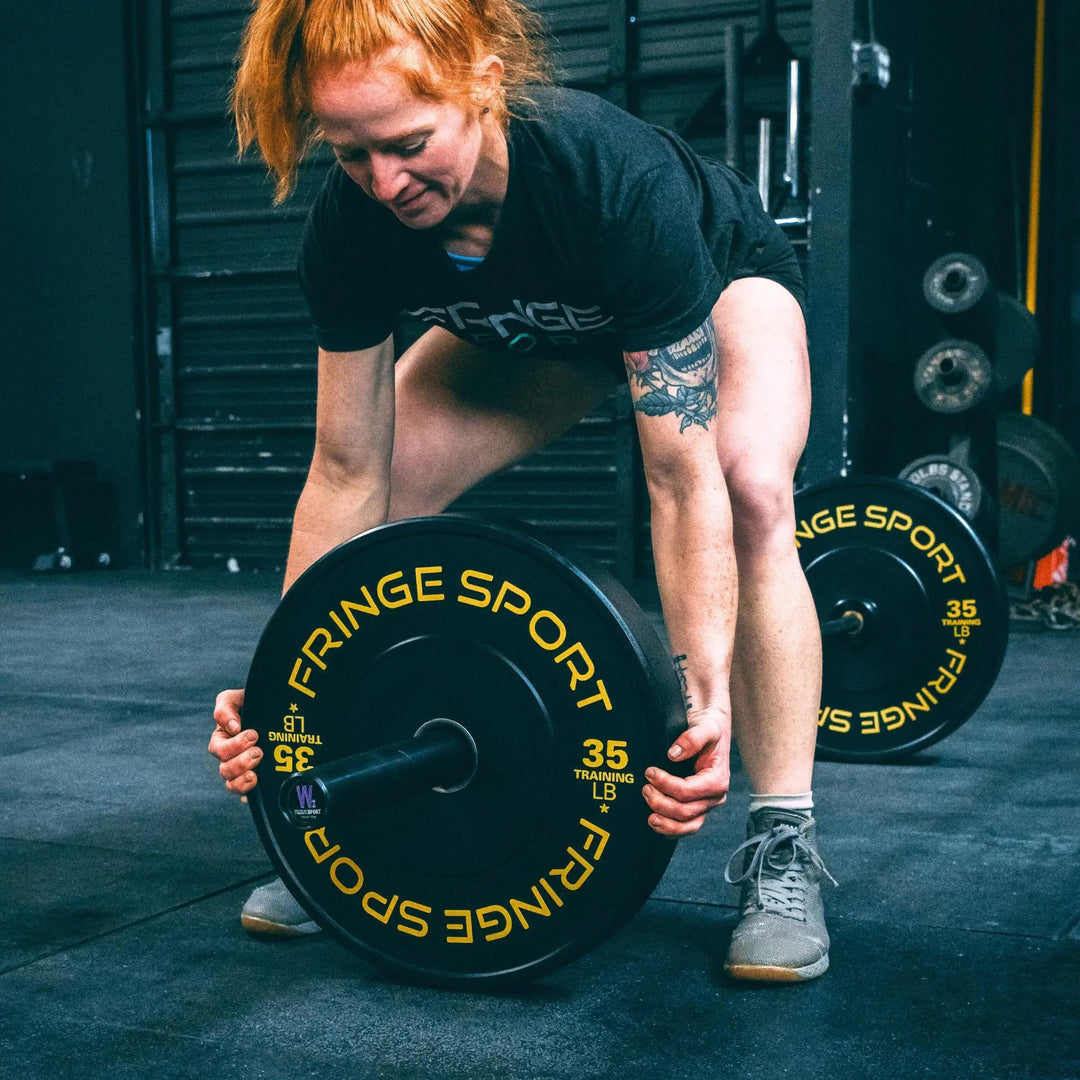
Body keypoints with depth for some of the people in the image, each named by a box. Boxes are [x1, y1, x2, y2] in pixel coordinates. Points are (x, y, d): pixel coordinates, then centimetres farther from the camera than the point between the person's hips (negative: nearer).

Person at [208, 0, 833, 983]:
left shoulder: (616, 177, -44)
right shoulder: (350, 226, -30)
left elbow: (682, 476, -42)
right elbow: (351, 471, -23)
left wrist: (704, 694, -49)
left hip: (720, 282, -4)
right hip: (533, 321, 4)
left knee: (754, 492, -33)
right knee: (393, 487, -15)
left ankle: (784, 844, -21)